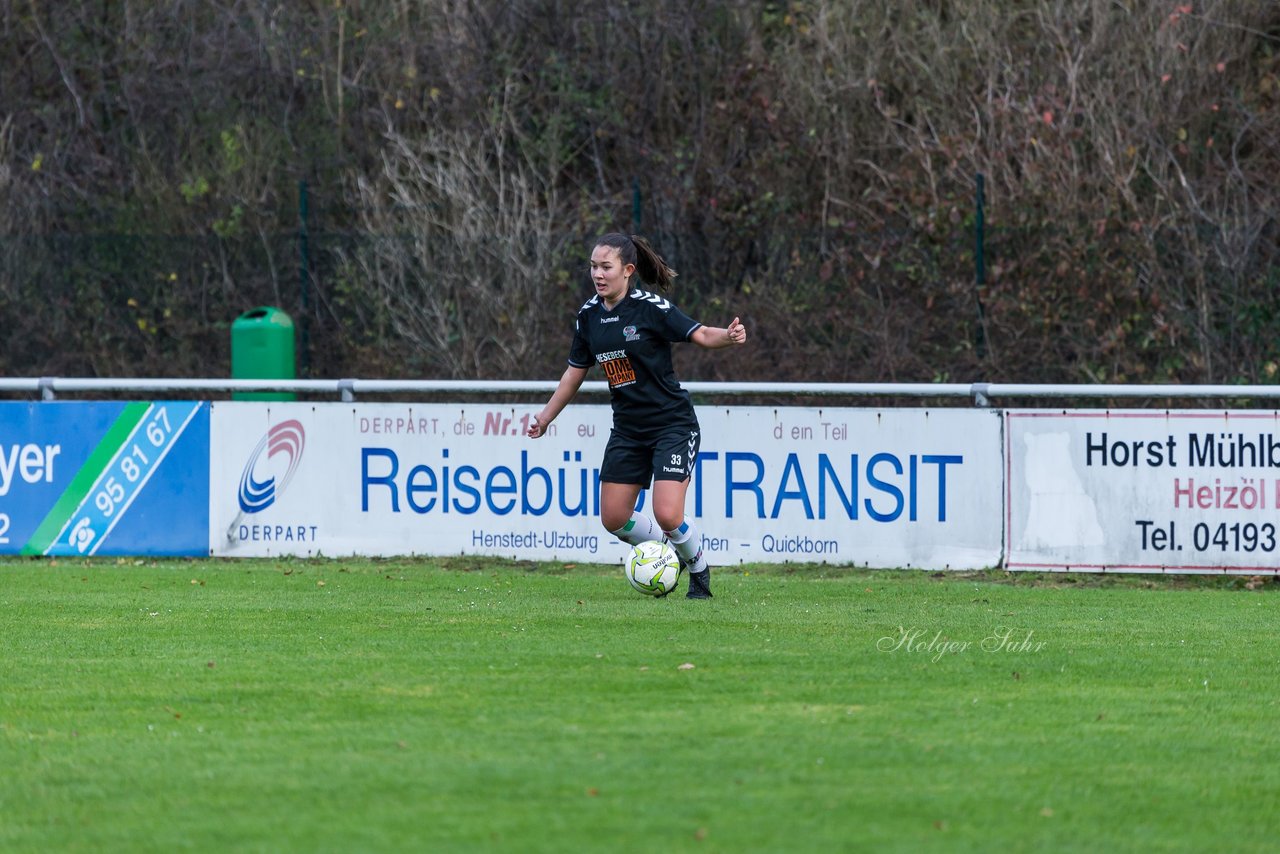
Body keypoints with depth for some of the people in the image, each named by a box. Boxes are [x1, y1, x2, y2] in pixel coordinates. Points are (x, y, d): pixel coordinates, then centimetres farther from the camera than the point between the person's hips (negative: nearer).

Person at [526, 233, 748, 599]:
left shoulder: (651, 307, -14)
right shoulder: (589, 315, 4)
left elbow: (701, 335, -16)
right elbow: (576, 371, 16)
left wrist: (728, 336, -38)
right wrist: (545, 417, 20)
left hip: (673, 425, -6)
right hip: (627, 429, 6)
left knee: (668, 516, -17)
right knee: (614, 519, 1)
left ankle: (698, 569, 15)